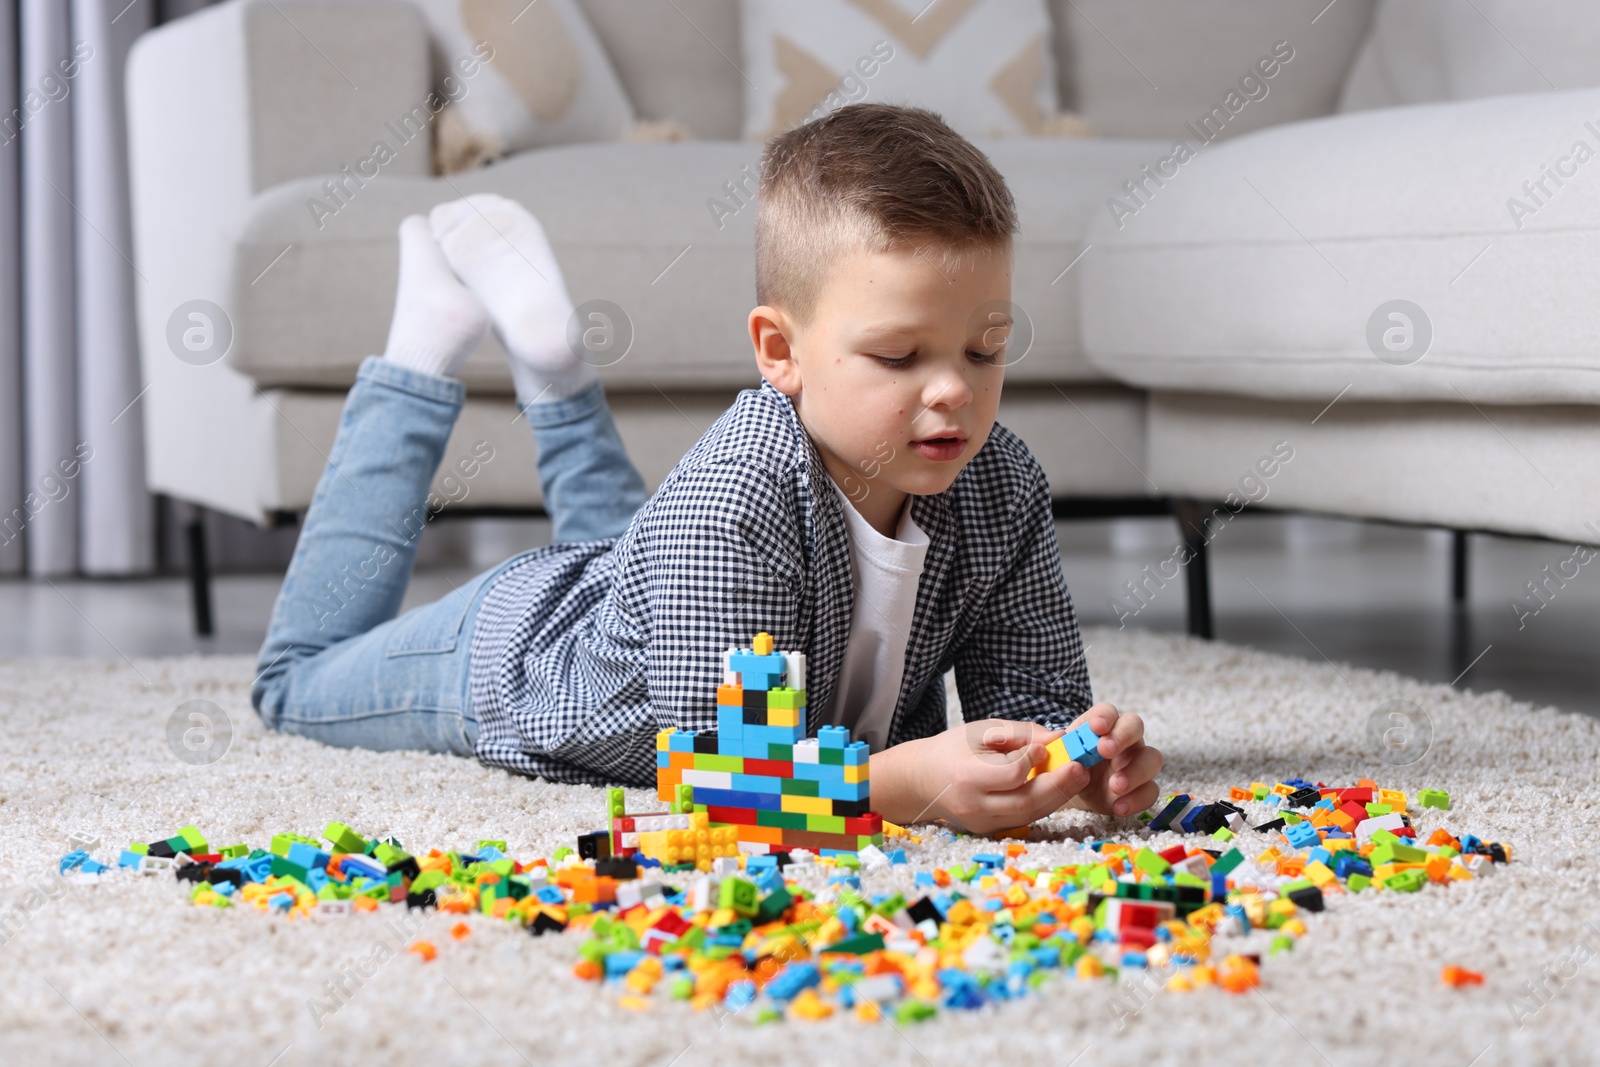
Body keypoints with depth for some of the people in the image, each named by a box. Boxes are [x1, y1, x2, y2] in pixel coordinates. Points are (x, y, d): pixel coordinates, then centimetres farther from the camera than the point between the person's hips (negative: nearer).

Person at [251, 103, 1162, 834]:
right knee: (302, 681, 25)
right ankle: (428, 345, 31)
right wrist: (909, 780, -63)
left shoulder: (1003, 487, -30)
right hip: (518, 652, -5)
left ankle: (547, 345, 45)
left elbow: (1038, 693, -25)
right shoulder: (729, 508, -48)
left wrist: (1082, 755, -48)